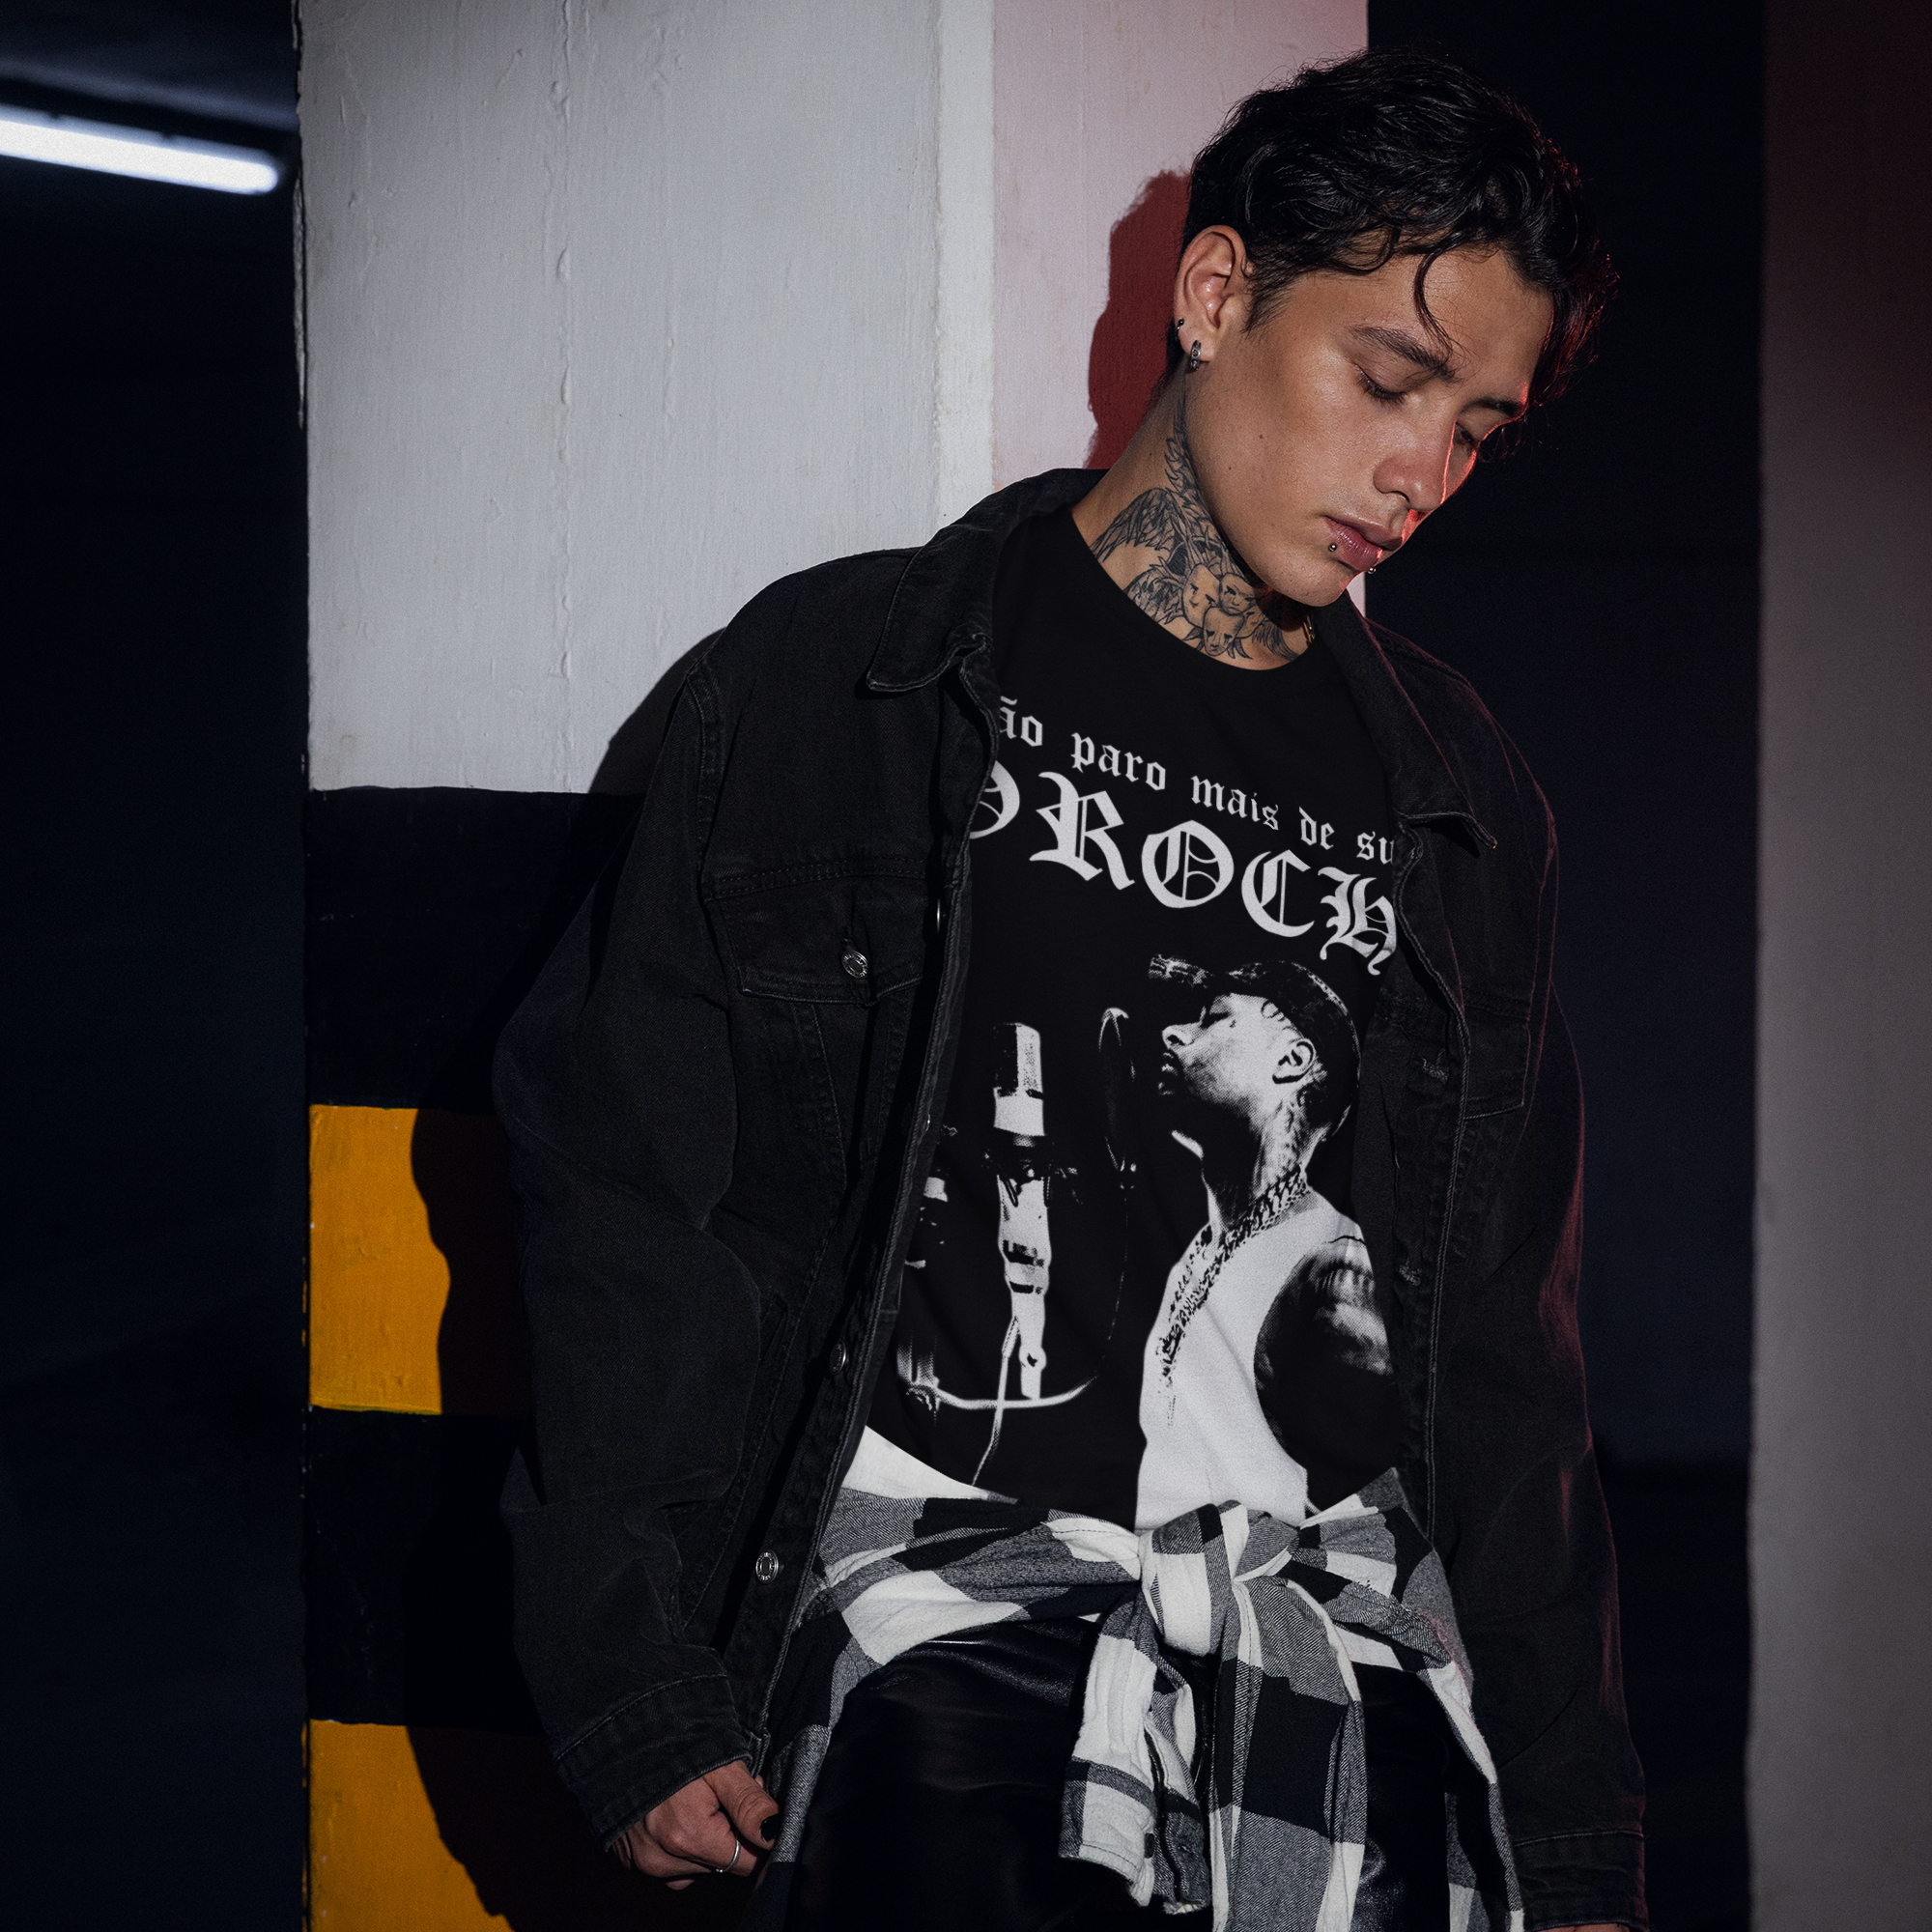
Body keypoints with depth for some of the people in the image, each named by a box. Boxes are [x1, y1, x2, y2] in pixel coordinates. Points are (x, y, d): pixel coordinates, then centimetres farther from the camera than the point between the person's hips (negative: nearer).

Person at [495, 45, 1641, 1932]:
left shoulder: (1462, 803, 17)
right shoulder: (837, 681, 5)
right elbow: (630, 1196, 2)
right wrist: (639, 1695, -4)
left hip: (1355, 1685, 4)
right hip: (949, 1653, -4)